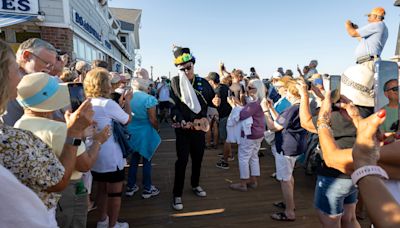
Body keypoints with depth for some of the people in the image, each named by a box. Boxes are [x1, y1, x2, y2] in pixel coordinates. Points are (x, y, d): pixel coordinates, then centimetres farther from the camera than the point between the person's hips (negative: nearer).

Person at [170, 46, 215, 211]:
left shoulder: (203, 83, 1)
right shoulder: (175, 82, -6)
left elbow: (212, 101, 11)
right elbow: (172, 106, -11)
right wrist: (181, 121, -23)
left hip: (199, 127, 4)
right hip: (182, 129, -3)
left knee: (198, 158, 16)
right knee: (182, 160, -2)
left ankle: (195, 185, 38)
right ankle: (177, 194, 11)